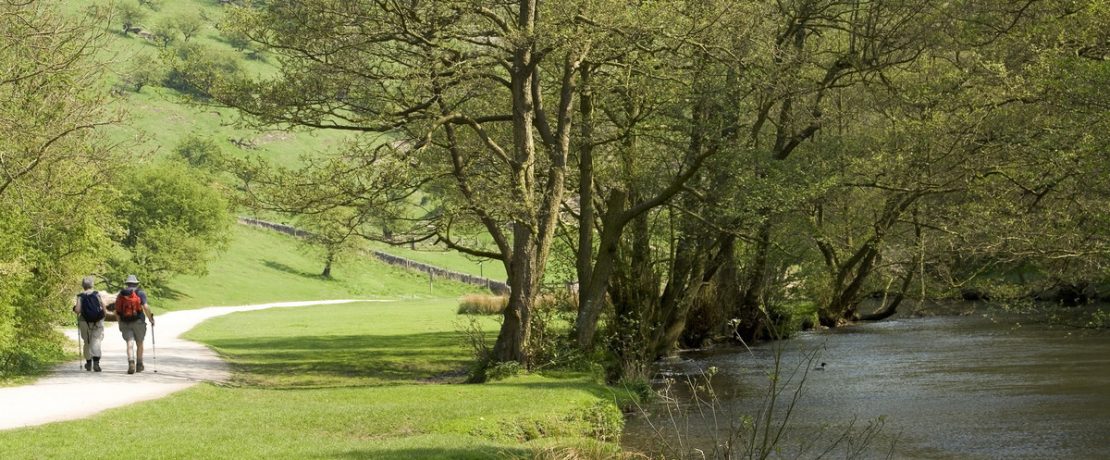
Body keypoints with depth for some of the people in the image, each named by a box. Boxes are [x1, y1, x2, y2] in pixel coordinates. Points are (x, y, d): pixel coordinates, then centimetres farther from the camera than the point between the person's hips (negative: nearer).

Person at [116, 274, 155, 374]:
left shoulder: (121, 294, 9)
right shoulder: (140, 293, -1)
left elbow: (117, 311, 9)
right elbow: (145, 307, -13)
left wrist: (120, 323, 20)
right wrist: (151, 319, -3)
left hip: (125, 323, 1)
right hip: (138, 322, -1)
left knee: (130, 343, -4)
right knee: (139, 343, 14)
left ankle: (131, 363, -26)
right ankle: (139, 365, 23)